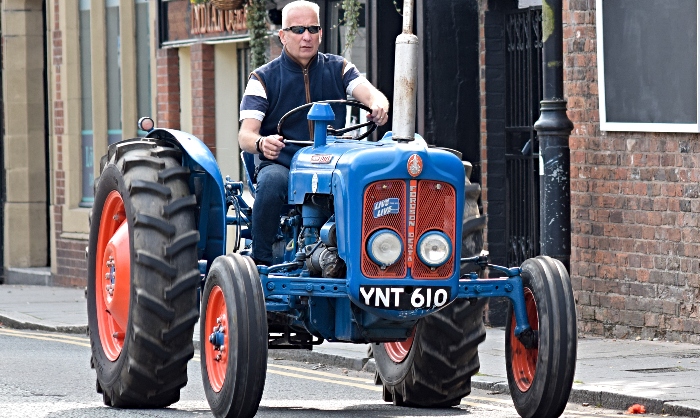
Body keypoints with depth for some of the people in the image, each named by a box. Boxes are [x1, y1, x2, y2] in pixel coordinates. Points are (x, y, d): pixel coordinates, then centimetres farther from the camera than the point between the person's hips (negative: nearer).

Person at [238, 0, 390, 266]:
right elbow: (245, 135, -8)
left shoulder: (338, 69, 10)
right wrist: (262, 143, -33)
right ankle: (260, 262, -27)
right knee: (272, 181, -37)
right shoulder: (263, 79, 4)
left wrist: (378, 106, -35)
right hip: (281, 164, -1)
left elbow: (370, 94, -9)